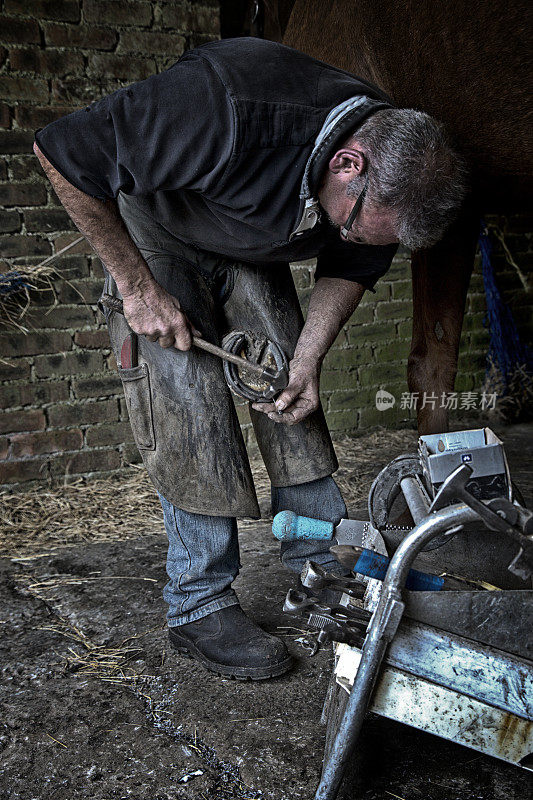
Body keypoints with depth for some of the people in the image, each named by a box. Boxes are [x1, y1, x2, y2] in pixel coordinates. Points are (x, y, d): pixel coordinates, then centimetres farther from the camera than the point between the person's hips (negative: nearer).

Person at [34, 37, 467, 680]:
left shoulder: (393, 173, -21)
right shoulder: (227, 109, -42)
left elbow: (349, 269, -1)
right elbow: (62, 151, -32)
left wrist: (307, 360, -16)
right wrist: (138, 288, -27)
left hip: (253, 249, 6)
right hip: (154, 234, -5)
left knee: (290, 389, 0)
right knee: (190, 401, -13)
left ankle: (321, 559, 15)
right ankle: (199, 604, -2)